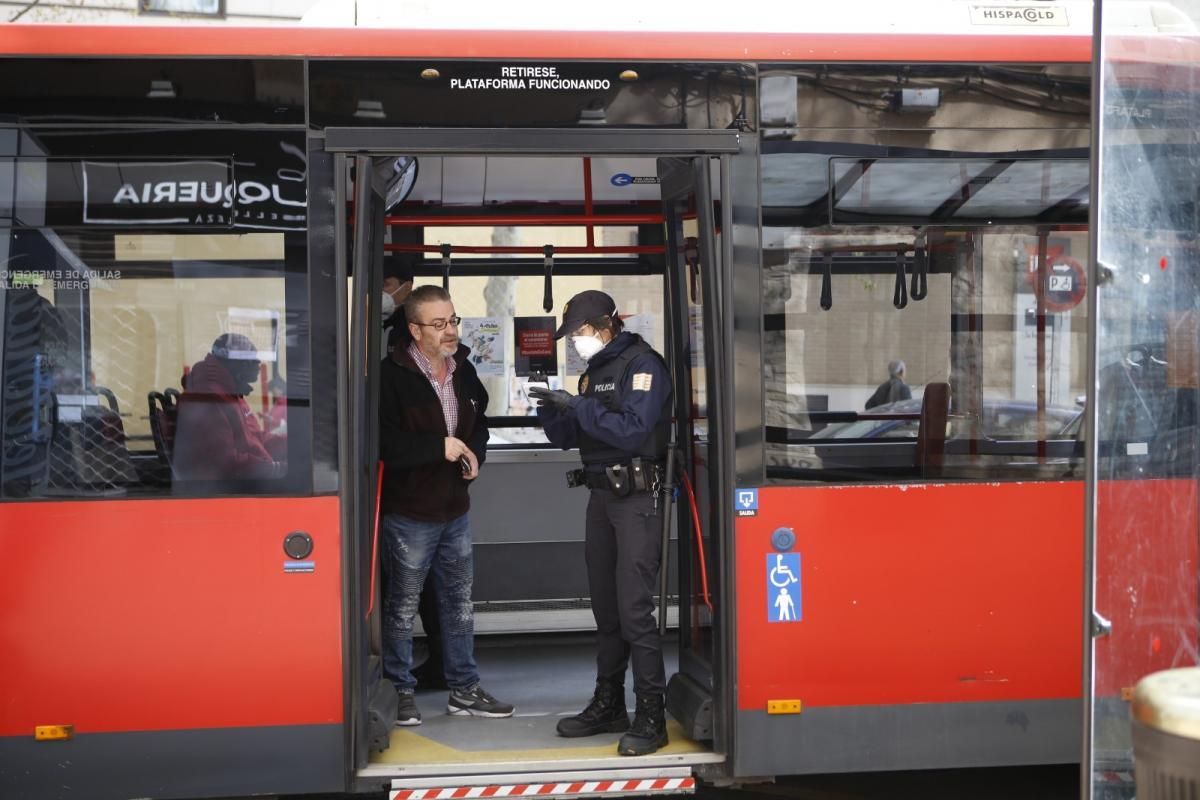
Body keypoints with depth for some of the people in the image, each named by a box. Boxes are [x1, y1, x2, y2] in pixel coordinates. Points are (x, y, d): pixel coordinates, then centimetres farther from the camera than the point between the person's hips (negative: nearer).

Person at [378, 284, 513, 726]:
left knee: (459, 602, 15)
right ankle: (401, 693, 21)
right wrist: (439, 446, -23)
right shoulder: (392, 375, -17)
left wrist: (474, 455, 2)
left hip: (455, 510, 7)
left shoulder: (464, 371, 7)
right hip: (409, 513, -7)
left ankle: (464, 689, 28)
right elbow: (382, 441, -24)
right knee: (402, 607, 6)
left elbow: (479, 423, 21)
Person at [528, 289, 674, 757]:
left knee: (634, 609, -10)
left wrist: (578, 406, -18)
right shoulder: (595, 371, 17)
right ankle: (608, 706, 23)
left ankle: (651, 719, -4)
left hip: (637, 498, -8)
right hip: (602, 496, 8)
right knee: (605, 608, 12)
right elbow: (567, 437, 17)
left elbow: (633, 430, -21)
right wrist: (551, 409, -1)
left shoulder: (642, 364, -8)